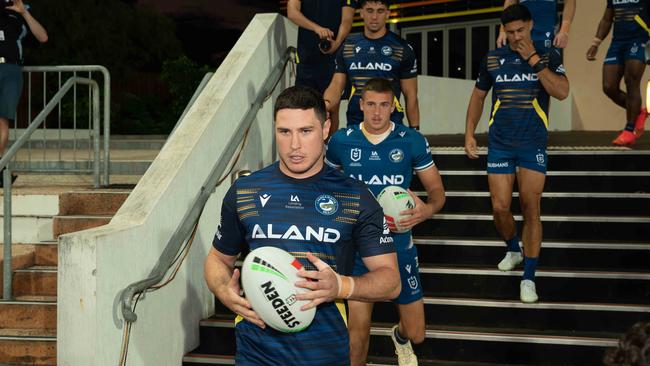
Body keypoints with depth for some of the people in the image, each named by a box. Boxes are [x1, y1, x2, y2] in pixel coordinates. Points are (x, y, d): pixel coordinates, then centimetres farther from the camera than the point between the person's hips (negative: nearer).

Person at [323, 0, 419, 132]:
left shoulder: (402, 48, 0)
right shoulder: (347, 47, 9)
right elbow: (336, 85, 6)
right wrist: (326, 103, -16)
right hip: (354, 126, 3)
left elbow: (410, 95, 2)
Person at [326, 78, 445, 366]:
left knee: (416, 333, 9)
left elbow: (436, 189, 3)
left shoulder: (412, 141, -4)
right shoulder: (341, 141, -2)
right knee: (359, 326, -8)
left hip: (398, 244, 1)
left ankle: (400, 337, 47)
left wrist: (428, 209, -19)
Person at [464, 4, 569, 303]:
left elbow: (562, 92, -15)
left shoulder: (549, 56, 0)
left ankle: (529, 278, 2)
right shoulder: (493, 59, 5)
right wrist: (469, 133, 7)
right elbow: (478, 96, 16)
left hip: (533, 145, -2)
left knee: (530, 210, -5)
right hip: (499, 144, 2)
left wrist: (533, 59, -17)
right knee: (500, 208, 0)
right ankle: (513, 250, 32)